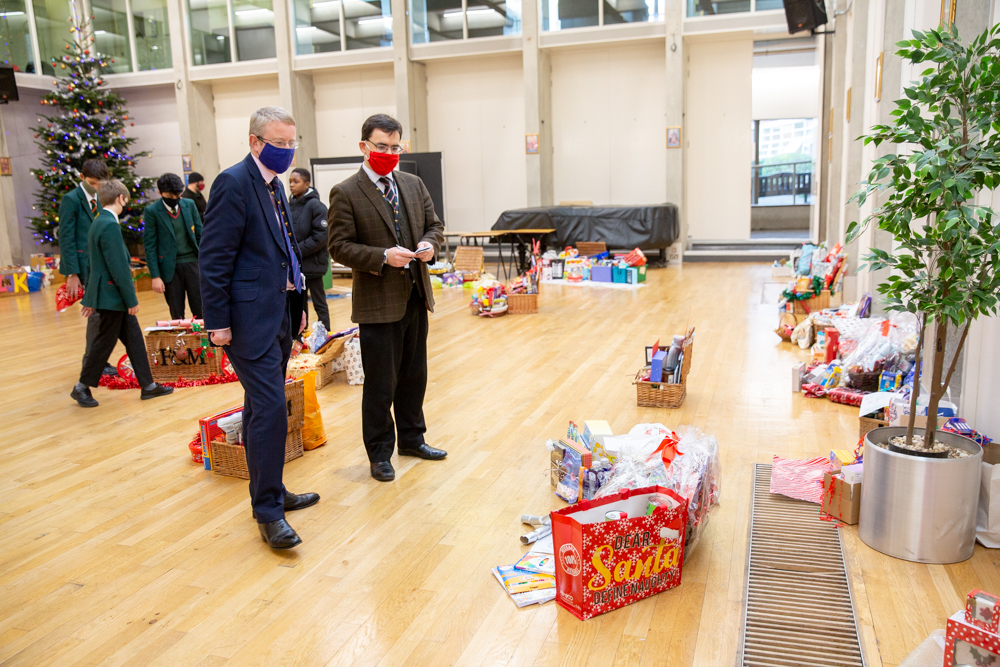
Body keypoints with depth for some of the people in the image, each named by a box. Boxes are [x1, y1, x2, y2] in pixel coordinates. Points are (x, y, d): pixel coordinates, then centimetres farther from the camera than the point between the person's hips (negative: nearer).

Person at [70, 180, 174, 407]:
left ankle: (148, 385, 16)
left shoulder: (99, 222, 12)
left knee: (134, 339, 11)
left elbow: (97, 262, 17)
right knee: (105, 342, 2)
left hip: (108, 294, 10)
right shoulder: (110, 225, -19)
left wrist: (91, 298, 21)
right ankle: (82, 388, 17)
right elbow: (118, 267, -21)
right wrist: (131, 299, -16)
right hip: (111, 295, -10)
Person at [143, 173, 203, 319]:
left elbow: (200, 235, 11)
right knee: (177, 315, 5)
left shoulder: (189, 205, 5)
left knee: (200, 312, 2)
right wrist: (155, 276, -8)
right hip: (170, 268, -2)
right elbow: (149, 246, -4)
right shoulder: (152, 211, -4)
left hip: (193, 263, 2)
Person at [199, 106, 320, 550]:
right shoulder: (234, 183, -11)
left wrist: (297, 304, 18)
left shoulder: (274, 185, 16)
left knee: (262, 408, 16)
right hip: (250, 317, -9)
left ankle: (269, 492, 27)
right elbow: (214, 258, -15)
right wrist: (217, 322, -17)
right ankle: (268, 511, 0)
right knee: (270, 407, -10)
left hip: (278, 314, 9)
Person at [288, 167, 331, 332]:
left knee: (319, 303, 5)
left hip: (312, 263, -6)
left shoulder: (316, 206, -11)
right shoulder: (290, 205, 7)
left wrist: (297, 251, -16)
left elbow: (321, 236, -16)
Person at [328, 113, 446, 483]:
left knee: (414, 375, 18)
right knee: (381, 383, 3)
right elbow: (340, 246, -12)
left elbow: (434, 224, 15)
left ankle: (412, 438, 36)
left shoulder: (414, 185, 9)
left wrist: (429, 243, -8)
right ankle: (379, 453, 21)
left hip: (416, 297, 6)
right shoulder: (345, 194, -8)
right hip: (377, 303, -6)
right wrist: (383, 257, -24)